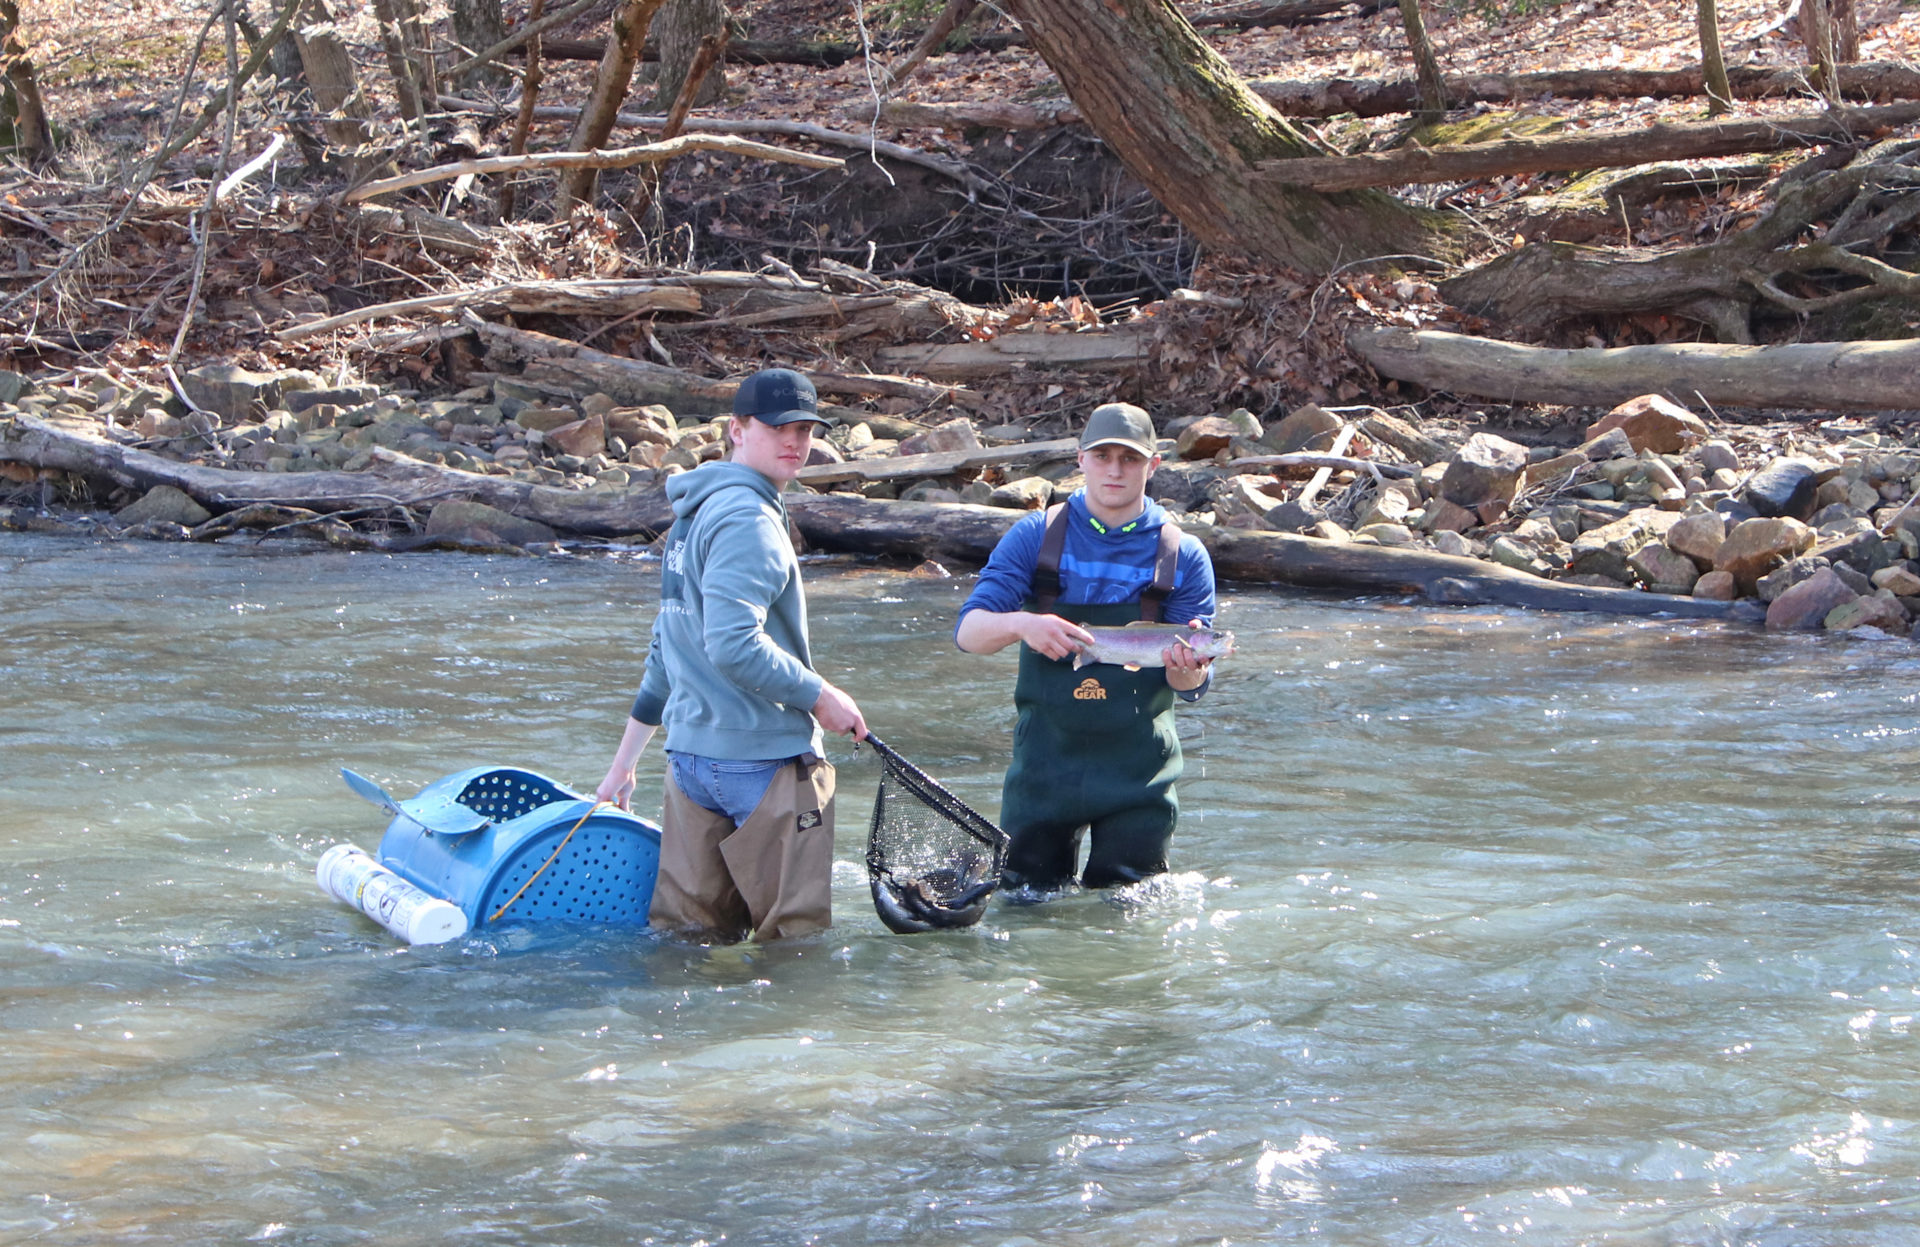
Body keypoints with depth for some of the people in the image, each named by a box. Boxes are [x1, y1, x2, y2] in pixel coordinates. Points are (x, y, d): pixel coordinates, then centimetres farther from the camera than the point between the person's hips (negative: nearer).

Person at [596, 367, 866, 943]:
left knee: (683, 934, 11)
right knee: (798, 937, -2)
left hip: (689, 759, 10)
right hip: (766, 761, -10)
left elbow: (666, 654, 25)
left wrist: (624, 764, 28)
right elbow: (733, 648, -25)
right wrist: (821, 696, -12)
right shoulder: (746, 519, -13)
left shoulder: (694, 517, 19)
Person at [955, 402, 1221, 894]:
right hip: (1046, 760, 0)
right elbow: (968, 630, -6)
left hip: (1137, 766, 0)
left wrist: (1188, 671, -27)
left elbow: (1190, 685, -2)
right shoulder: (1034, 536, 2)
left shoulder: (1183, 556, 1)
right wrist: (1019, 624, -28)